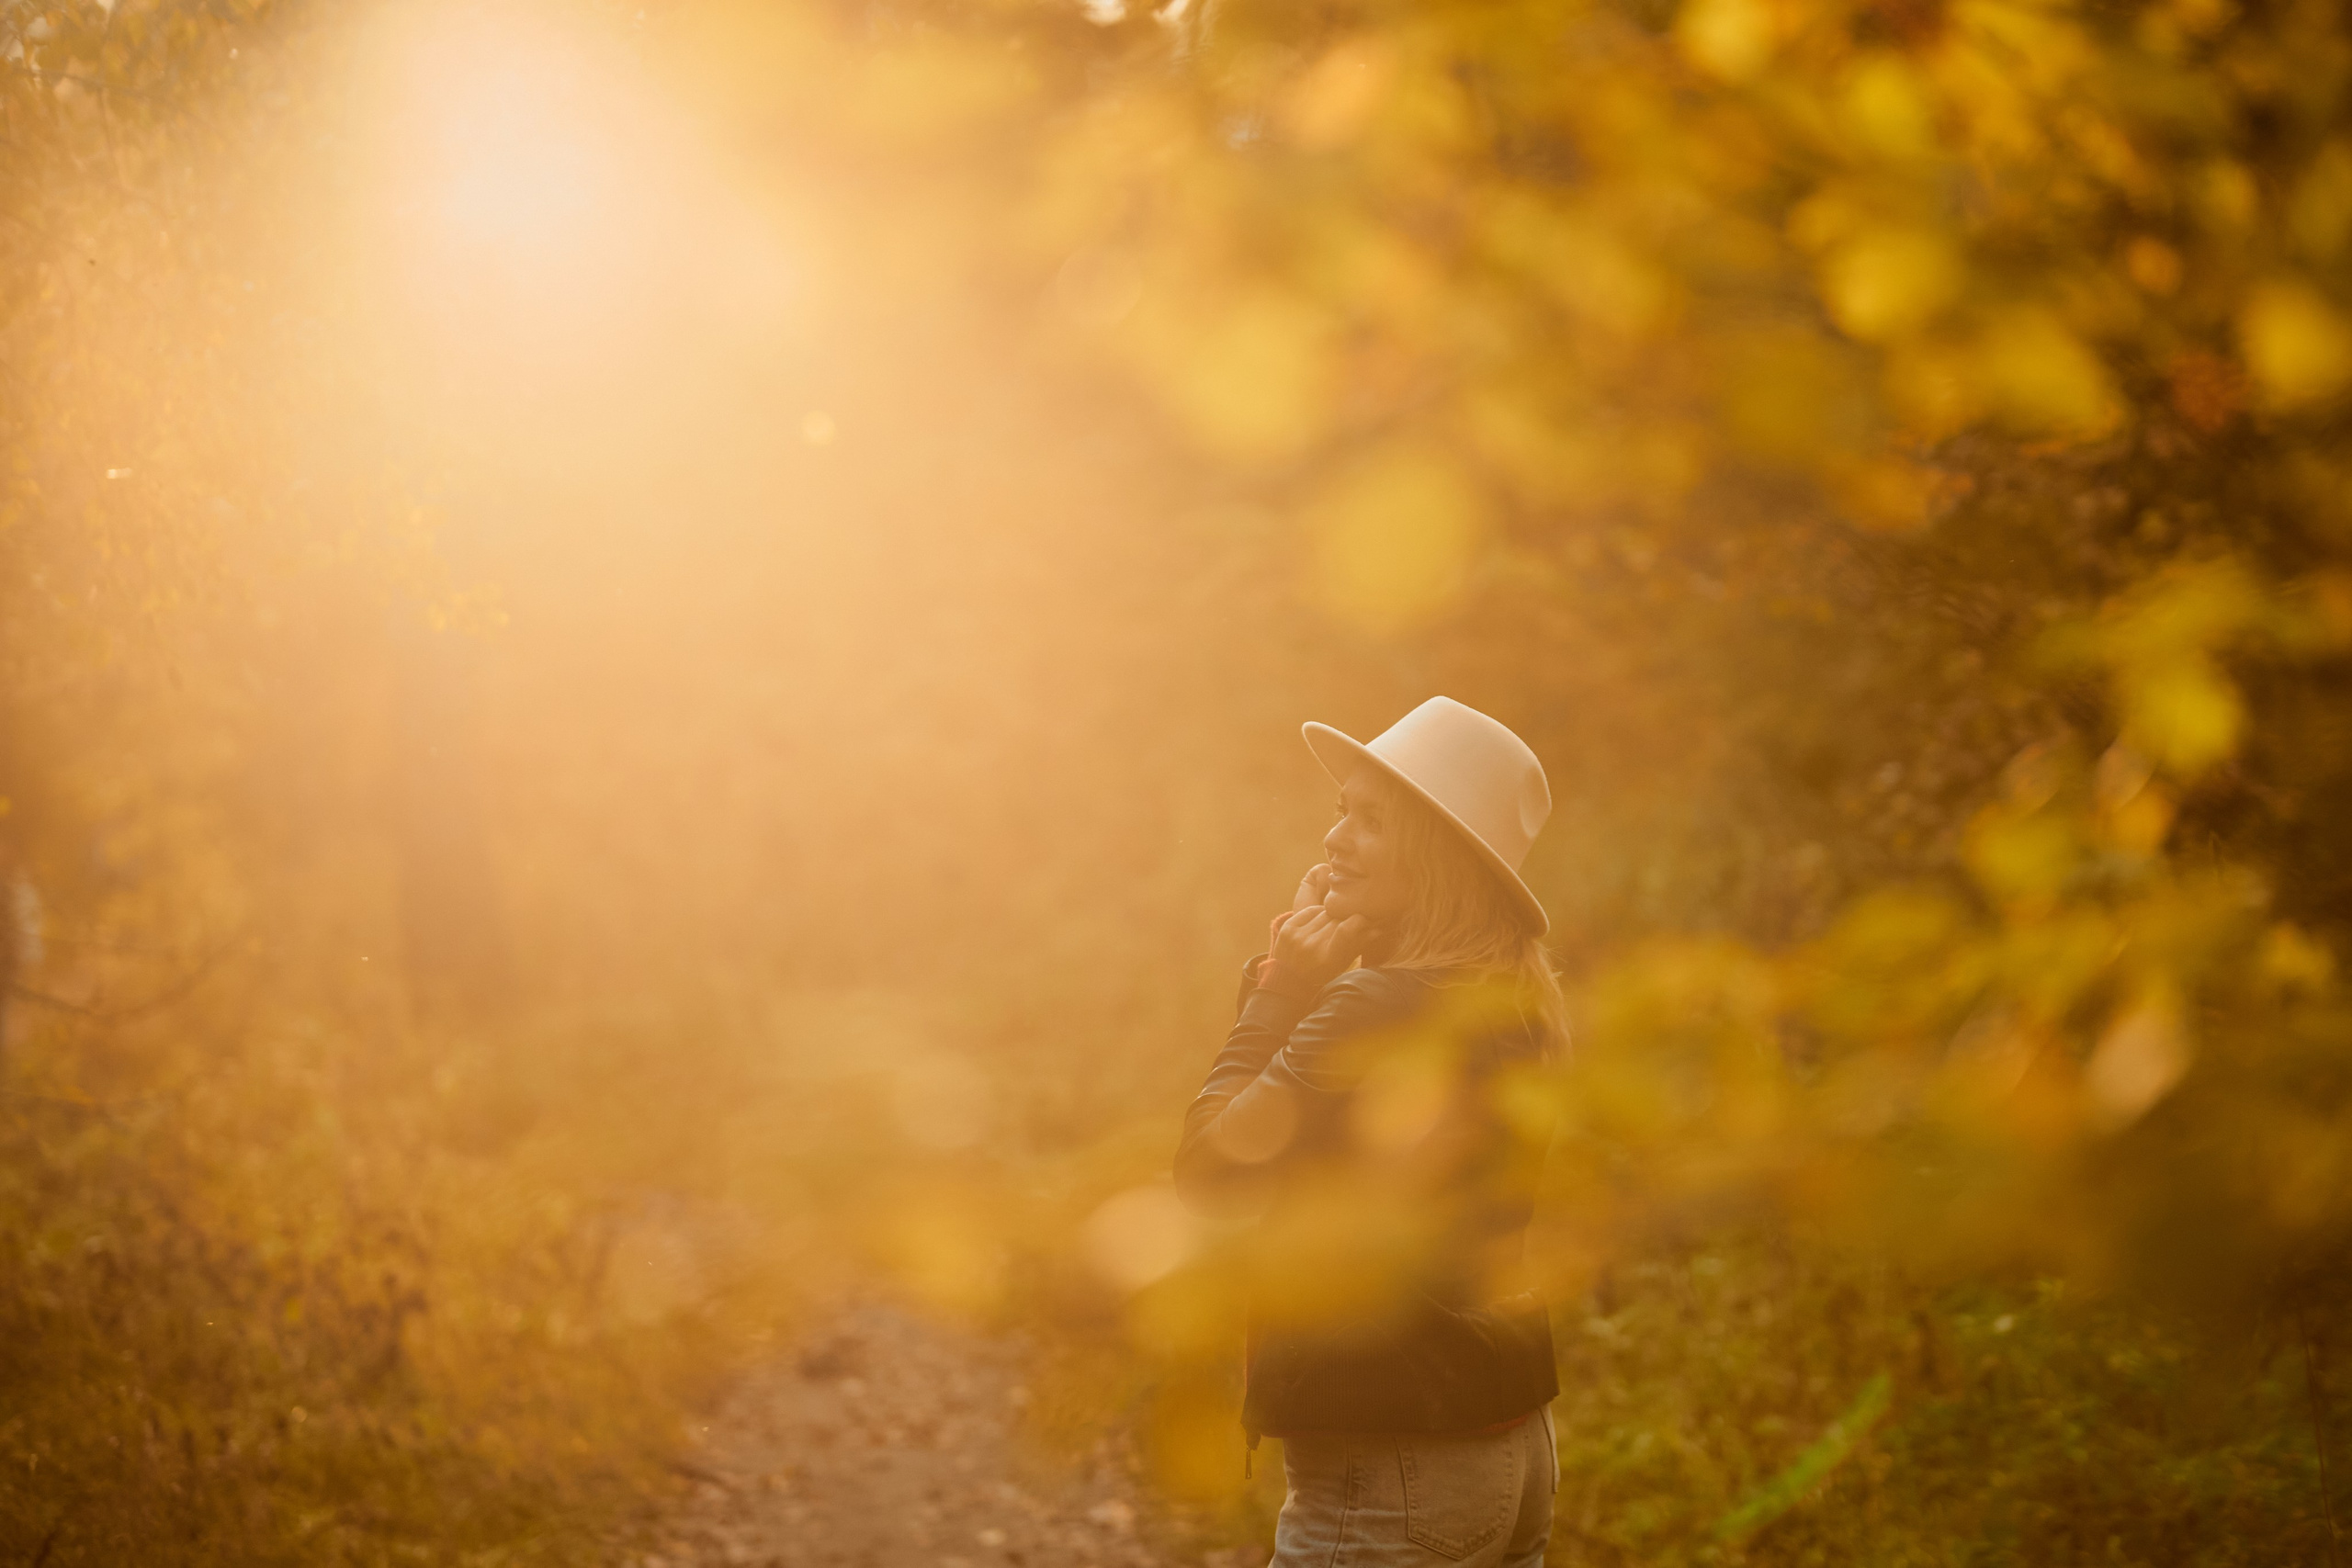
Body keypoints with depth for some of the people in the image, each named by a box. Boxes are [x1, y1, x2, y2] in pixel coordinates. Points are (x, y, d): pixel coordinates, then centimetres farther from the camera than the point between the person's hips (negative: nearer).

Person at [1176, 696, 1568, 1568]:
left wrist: (1278, 992, -7)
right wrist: (1295, 987, 3)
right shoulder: (1513, 1001, 9)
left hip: (1391, 1468, -10)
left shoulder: (1377, 1007, -19)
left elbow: (1210, 1170, -11)